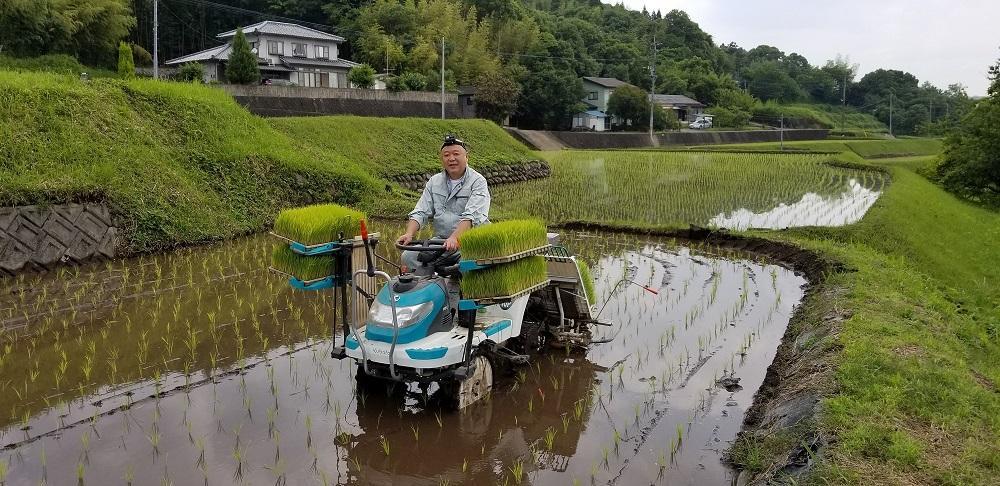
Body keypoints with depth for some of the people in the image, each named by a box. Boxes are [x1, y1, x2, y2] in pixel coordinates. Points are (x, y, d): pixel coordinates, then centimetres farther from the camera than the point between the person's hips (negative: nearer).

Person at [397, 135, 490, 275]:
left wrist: (455, 238, -35)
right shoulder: (434, 182, 14)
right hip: (441, 239, 5)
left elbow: (472, 216, -20)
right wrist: (409, 234, -11)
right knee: (408, 257, -14)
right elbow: (420, 213, 9)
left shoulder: (478, 182, -5)